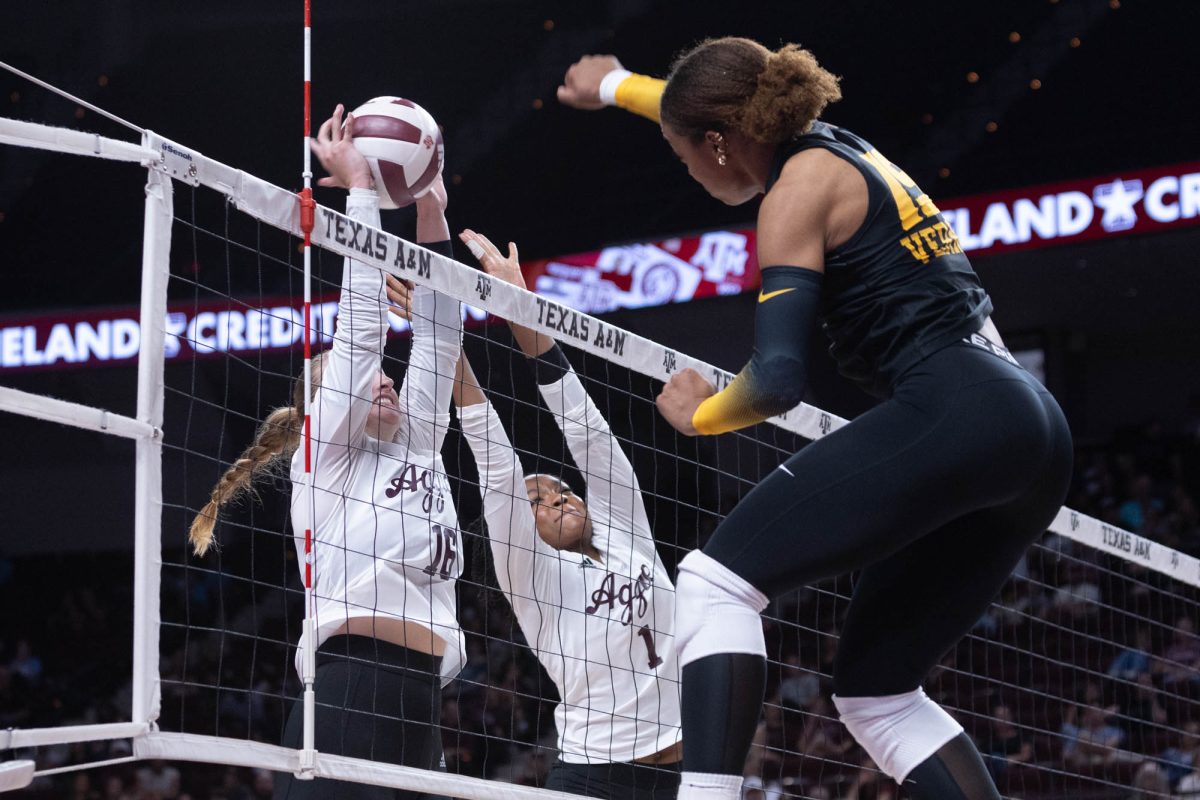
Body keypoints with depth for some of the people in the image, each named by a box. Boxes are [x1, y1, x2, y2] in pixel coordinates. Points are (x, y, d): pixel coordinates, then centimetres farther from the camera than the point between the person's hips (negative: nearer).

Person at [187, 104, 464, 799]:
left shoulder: (416, 448, 25)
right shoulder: (329, 451, 8)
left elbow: (437, 332, 23)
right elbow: (361, 320, 3)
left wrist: (431, 208, 20)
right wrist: (361, 188, 7)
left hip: (422, 706, 7)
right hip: (352, 693, -7)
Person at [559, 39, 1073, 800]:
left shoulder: (798, 190, -4)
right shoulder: (836, 145, 21)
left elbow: (778, 379, -13)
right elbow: (732, 116, 45)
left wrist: (701, 413, 7)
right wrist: (618, 86, 60)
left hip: (949, 415, -9)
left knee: (716, 581, -10)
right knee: (876, 687, 13)